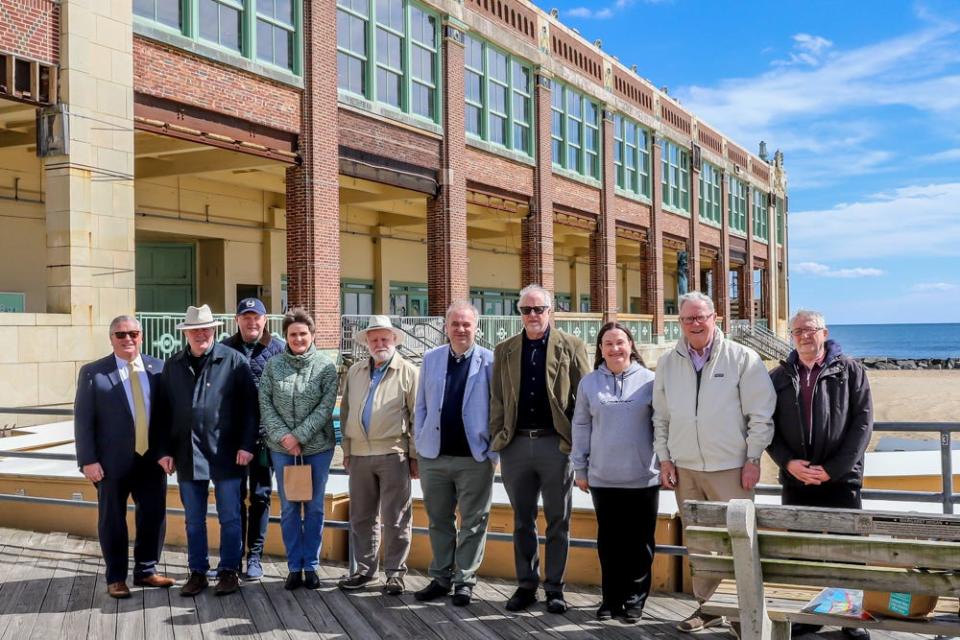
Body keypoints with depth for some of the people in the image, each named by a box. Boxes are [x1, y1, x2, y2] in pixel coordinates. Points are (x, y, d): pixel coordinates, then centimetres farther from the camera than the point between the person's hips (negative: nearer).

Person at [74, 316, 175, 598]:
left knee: (153, 516, 11)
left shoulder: (158, 368, 4)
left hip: (152, 458, 3)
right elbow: (83, 420, -4)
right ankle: (116, 577, 23)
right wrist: (88, 460, -10)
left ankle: (146, 570, 29)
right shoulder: (93, 372, -3)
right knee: (113, 520, 8)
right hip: (113, 461, -3)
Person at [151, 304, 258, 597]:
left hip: (225, 453, -3)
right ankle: (197, 572, 23)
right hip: (187, 454, 4)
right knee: (193, 520, 12)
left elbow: (249, 405, -5)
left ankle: (229, 571, 17)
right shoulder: (173, 366, 9)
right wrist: (163, 450, 4)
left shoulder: (233, 361, -3)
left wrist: (246, 445, -9)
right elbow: (162, 411, 10)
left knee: (229, 518, 5)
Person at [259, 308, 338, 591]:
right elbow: (265, 403, -1)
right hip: (282, 447, 1)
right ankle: (294, 567, 17)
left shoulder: (326, 366, -4)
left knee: (314, 507, 6)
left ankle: (311, 566, 18)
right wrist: (282, 436, -12)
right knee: (288, 508, 7)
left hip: (317, 446, -1)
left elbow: (326, 407, -9)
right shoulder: (273, 365, 2)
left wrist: (299, 435, -15)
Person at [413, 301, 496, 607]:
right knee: (439, 521, 13)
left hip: (475, 457, -3)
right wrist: (419, 444, 5)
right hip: (434, 456, 4)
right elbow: (421, 406, 11)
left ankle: (464, 580, 17)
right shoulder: (431, 359, 7)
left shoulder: (489, 361, -4)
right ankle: (441, 578, 26)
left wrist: (493, 452, -6)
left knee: (473, 522, 6)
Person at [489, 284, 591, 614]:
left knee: (558, 521, 6)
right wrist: (496, 439, 4)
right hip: (516, 445, 3)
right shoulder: (504, 350, 11)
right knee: (523, 521, 11)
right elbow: (496, 400, 11)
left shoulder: (571, 346, 2)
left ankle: (555, 587, 17)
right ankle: (526, 585, 22)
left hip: (556, 443, -2)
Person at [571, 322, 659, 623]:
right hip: (603, 477, 2)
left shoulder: (649, 380, 0)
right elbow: (581, 427, 8)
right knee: (609, 541, 10)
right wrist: (580, 468, 7)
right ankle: (611, 598, 21)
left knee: (640, 542, 5)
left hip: (643, 477, -1)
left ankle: (634, 600, 17)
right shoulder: (589, 383, 6)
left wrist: (666, 463, 1)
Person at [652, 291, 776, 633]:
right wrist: (664, 458, 7)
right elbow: (661, 417, 13)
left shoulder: (742, 358, -4)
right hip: (684, 468, 4)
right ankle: (706, 605, 25)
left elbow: (761, 414, -3)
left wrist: (753, 458, -6)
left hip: (730, 467, -4)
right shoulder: (667, 363, 8)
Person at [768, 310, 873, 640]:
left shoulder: (850, 371, 1)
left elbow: (862, 423, -5)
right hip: (795, 480, 2)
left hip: (841, 479, -2)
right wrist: (789, 462, -10)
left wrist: (832, 469, -12)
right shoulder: (779, 377, 8)